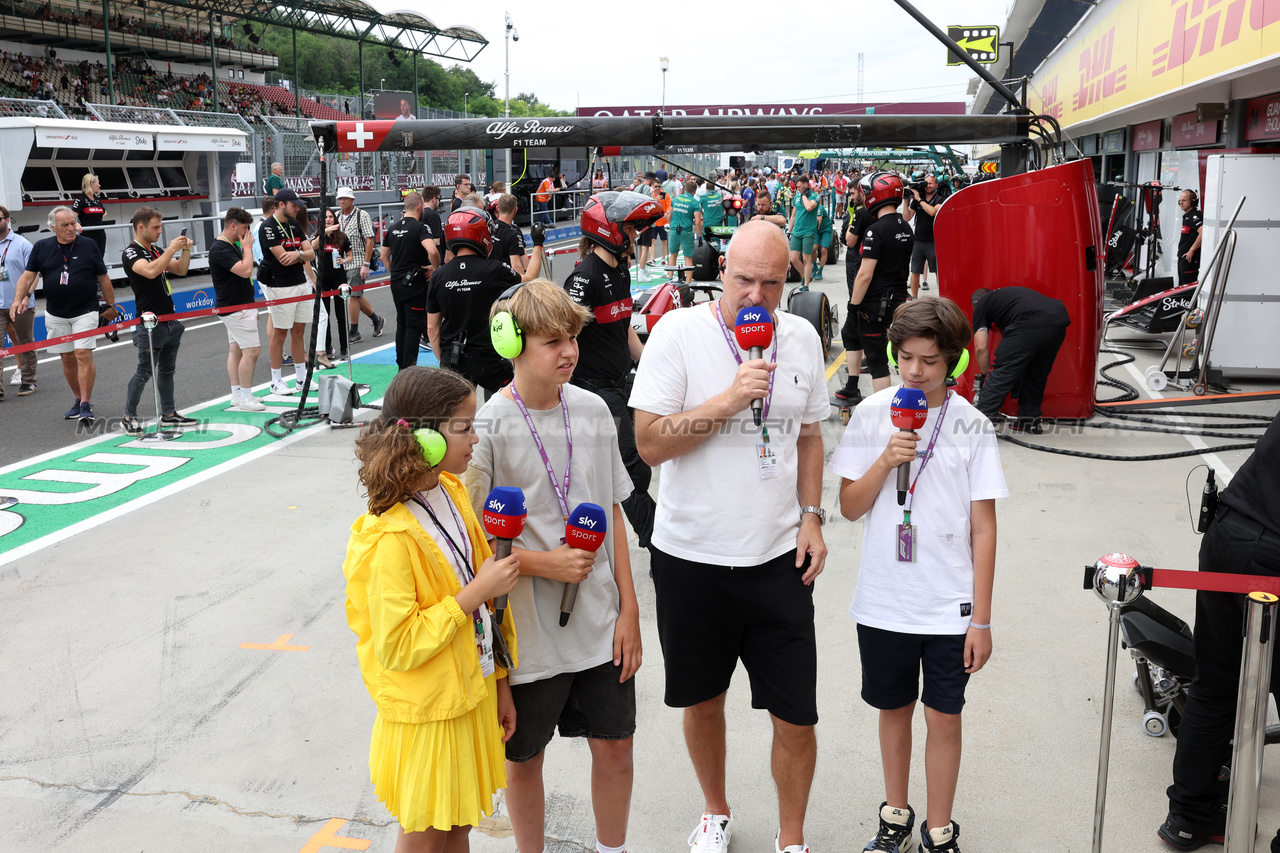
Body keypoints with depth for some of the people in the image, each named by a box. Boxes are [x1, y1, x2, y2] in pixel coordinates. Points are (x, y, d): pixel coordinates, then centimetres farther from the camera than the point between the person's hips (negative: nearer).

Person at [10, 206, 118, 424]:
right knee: (67, 358, 9)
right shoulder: (41, 248, 2)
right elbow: (28, 276, 1)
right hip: (55, 314, 3)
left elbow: (103, 278, 5)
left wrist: (111, 305, 8)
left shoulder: (89, 245, -2)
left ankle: (86, 405, -9)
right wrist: (19, 299, -13)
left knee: (83, 354, -13)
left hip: (85, 311, -3)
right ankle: (79, 400, 23)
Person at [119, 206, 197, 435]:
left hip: (170, 320, 8)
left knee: (167, 370, 14)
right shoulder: (130, 253, -11)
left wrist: (185, 250, -1)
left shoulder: (156, 250, 13)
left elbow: (180, 270, 16)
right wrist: (172, 249, -23)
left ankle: (168, 414, 22)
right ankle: (129, 417, 6)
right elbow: (150, 271, -30)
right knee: (144, 372, -4)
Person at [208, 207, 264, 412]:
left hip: (238, 307, 10)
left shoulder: (232, 245, 14)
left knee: (236, 349, 11)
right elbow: (246, 270, -29)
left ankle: (237, 395, 16)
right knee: (252, 350, -10)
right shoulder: (220, 249, -18)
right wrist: (247, 247, -15)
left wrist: (251, 307, 25)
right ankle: (245, 398, -5)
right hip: (235, 309, -10)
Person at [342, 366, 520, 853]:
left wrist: (500, 684, 12)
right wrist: (474, 594, -25)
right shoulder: (391, 539, -26)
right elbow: (397, 647, -24)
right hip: (426, 714, -7)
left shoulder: (452, 493, 0)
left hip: (471, 695, 7)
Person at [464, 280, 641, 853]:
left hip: (601, 624, 4)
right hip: (529, 631, -4)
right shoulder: (487, 426, -14)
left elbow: (612, 513, 6)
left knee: (615, 745, 14)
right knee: (524, 757, 14)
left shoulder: (593, 410, -1)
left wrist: (628, 609, 5)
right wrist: (543, 563, -19)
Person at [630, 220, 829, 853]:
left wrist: (811, 517, 4)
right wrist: (730, 399, -23)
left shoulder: (803, 338, 3)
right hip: (691, 556, -2)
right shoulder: (679, 332, -10)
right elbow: (649, 443, -14)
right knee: (702, 700, 17)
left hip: (778, 557, 2)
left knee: (796, 717, 4)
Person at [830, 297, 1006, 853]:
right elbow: (850, 507, -1)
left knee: (944, 718, 8)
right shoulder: (872, 415, -4)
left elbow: (984, 529, -4)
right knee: (894, 708, 16)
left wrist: (981, 619, -5)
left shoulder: (971, 426, -6)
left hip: (950, 606, -1)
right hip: (883, 601, 1)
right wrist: (886, 462, -19)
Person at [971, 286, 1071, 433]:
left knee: (1001, 373, 0)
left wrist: (985, 374, 27)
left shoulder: (981, 305, 22)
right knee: (1037, 373, 25)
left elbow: (981, 348, 12)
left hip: (1030, 325, -7)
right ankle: (1030, 420, 32)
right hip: (1059, 322, 7)